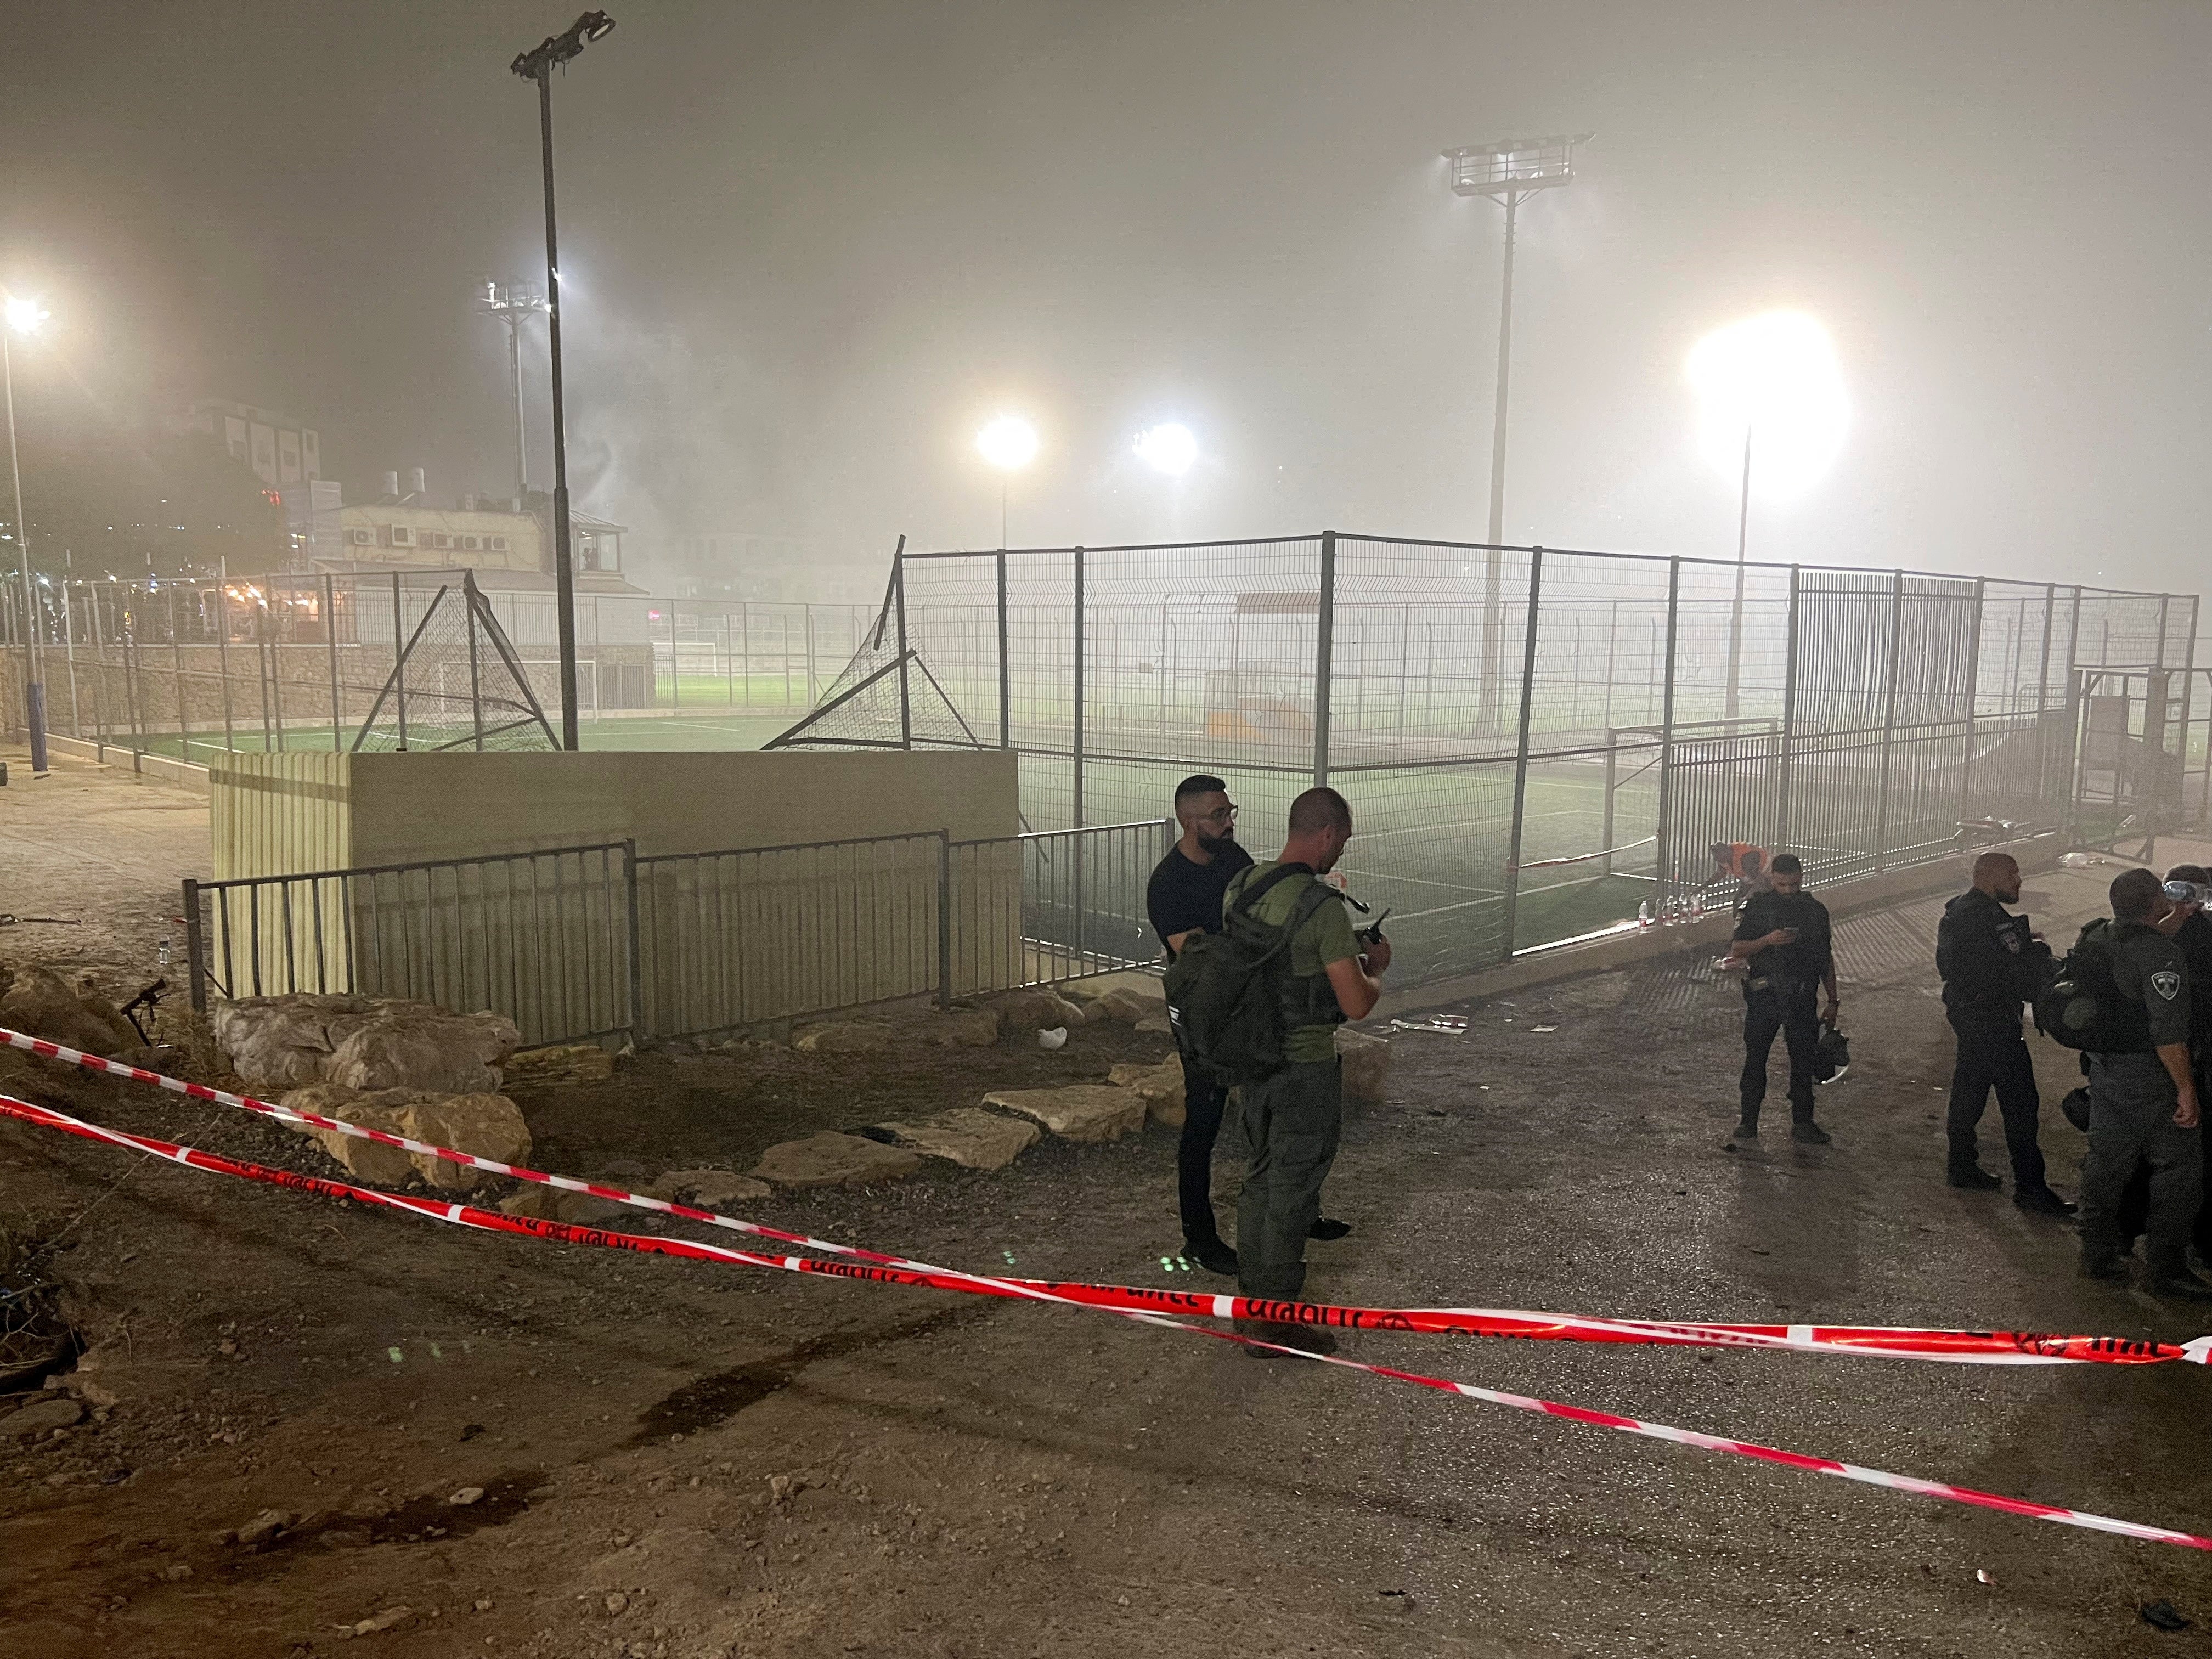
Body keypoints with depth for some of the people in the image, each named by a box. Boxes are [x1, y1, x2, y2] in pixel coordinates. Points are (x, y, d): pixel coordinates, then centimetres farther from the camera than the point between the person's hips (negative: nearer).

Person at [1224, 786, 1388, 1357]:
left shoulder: (1240, 887, 2)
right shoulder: (1322, 907, -22)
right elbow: (1357, 1004, -22)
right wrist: (1375, 968, 0)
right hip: (1305, 1070, -7)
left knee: (1260, 1177, 21)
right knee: (1293, 1193, 5)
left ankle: (1251, 1298, 33)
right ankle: (1273, 1322, 16)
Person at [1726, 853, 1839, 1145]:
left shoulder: (1816, 910, 8)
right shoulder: (1758, 906, -2)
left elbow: (1826, 959, 13)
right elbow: (1737, 951, -5)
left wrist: (1833, 1001, 12)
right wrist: (1768, 940, -22)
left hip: (1801, 997, 2)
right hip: (1764, 995, -2)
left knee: (1803, 1058, 7)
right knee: (1755, 1057, 2)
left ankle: (1802, 1122, 19)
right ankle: (1748, 1123, 9)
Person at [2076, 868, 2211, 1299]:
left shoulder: (2102, 941, 4)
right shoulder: (2159, 954, -20)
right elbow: (2168, 1032, -24)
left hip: (2105, 1067, 8)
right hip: (2149, 1077, -8)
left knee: (2105, 1161, 14)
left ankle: (2097, 1255, 21)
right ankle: (2168, 1269, 7)